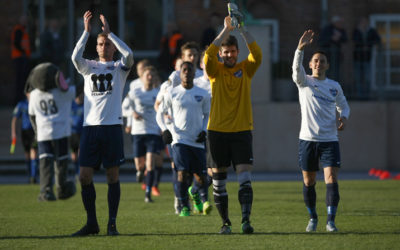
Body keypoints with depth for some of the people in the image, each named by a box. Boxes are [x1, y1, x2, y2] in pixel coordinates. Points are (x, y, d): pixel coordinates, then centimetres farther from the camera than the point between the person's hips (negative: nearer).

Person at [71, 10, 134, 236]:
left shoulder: (119, 68, 8)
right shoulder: (89, 67, 14)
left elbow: (129, 54, -14)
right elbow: (76, 57, -7)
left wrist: (109, 32, -8)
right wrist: (87, 31, -9)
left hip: (112, 126, -2)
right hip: (90, 126, 3)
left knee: (113, 175, -2)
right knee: (85, 176, -2)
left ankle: (112, 223, 2)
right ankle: (92, 223, 8)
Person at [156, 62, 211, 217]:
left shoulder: (203, 95, 7)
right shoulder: (172, 94, 3)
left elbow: (207, 115, 18)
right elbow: (160, 114, 11)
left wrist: (204, 131, 1)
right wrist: (164, 130, -6)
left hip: (197, 141, 2)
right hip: (179, 139, -2)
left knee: (201, 177, 2)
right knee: (182, 173, -15)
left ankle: (202, 201, 26)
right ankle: (183, 207, -6)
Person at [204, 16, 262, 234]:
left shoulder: (246, 69, 5)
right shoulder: (215, 71, 3)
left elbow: (257, 55, -13)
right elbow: (208, 55, -17)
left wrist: (242, 29, -19)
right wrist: (226, 30, -19)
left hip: (242, 130, 0)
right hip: (217, 131, 1)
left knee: (245, 178, -13)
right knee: (219, 181, 5)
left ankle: (246, 219, -20)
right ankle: (225, 222, 14)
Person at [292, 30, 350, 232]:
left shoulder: (334, 86, 10)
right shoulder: (304, 82, 2)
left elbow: (343, 105, 25)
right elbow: (296, 68, -20)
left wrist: (344, 117, 0)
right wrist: (300, 48, -38)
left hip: (329, 140, 1)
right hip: (307, 139, -1)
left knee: (331, 180, -11)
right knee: (308, 182, 6)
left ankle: (330, 221, -10)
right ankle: (312, 218, 23)